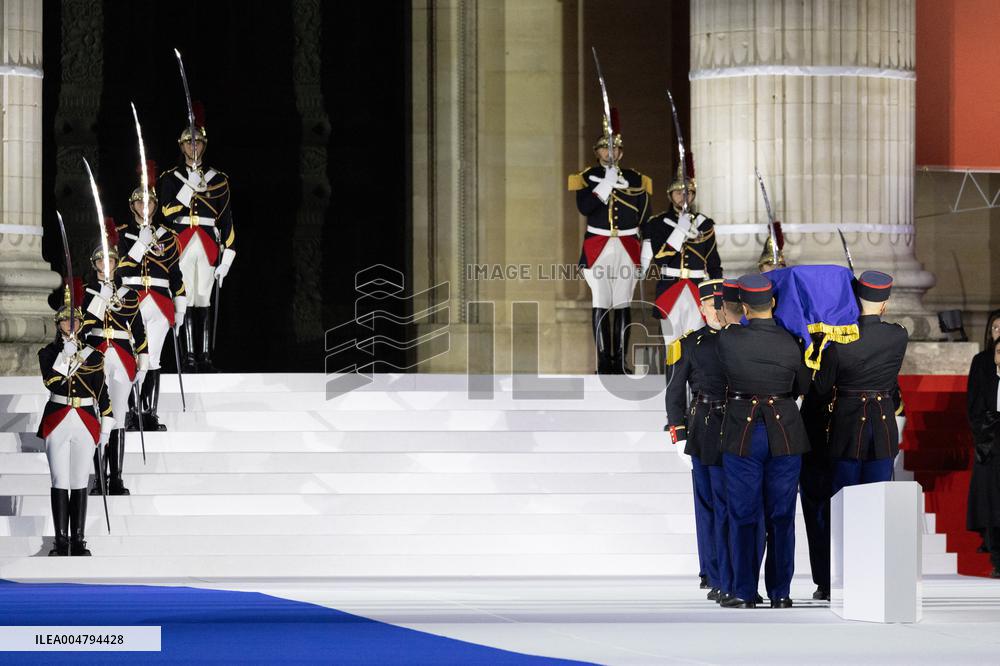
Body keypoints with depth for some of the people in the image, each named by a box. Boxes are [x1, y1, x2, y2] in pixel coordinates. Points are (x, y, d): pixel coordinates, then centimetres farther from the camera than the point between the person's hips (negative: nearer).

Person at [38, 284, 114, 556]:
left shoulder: (92, 355, 8)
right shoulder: (48, 353, 3)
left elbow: (101, 392, 9)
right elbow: (51, 382, -14)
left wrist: (106, 426, 5)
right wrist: (65, 355, -20)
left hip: (86, 422, 1)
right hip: (57, 422, -1)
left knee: (80, 483, 3)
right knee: (60, 482, -1)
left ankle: (78, 540, 7)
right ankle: (61, 540, 2)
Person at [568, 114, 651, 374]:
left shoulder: (635, 179, 10)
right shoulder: (587, 177, 5)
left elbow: (644, 215, 8)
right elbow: (584, 208, -13)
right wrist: (605, 185, -17)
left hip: (627, 247, 2)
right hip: (598, 247, -2)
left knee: (623, 304, 1)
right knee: (600, 304, -5)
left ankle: (620, 360, 4)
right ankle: (604, 360, -3)